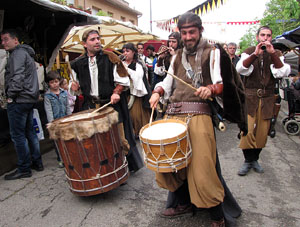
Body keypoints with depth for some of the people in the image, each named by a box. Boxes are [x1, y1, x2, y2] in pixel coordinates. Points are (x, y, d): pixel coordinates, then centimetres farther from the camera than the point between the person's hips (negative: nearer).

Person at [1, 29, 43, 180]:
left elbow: (17, 77, -20)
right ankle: (37, 163, 22)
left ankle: (24, 169, 1)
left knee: (18, 135, -5)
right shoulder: (26, 53, 22)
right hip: (30, 99, 10)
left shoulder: (18, 53, -9)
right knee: (29, 132, 15)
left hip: (19, 100, -10)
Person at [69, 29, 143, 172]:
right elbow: (74, 82, 19)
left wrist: (116, 92, -16)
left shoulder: (110, 57, -2)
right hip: (90, 106, 3)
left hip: (111, 104, -2)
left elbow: (123, 80, 0)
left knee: (119, 138, 2)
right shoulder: (78, 63, 6)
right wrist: (74, 86, -3)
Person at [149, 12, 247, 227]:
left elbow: (220, 84, -8)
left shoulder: (212, 53, 3)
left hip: (198, 114, -6)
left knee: (201, 167, -8)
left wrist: (210, 88, -31)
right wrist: (158, 92, -1)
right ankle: (184, 203, 32)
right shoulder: (178, 56, 20)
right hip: (173, 113, 6)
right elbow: (168, 80, 20)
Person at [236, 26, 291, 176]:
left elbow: (282, 73, -9)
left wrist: (273, 54, -19)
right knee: (247, 131, -11)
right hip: (249, 97, -2)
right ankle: (248, 161, 8)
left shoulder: (276, 54, 9)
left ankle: (255, 159, 24)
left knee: (262, 132, 5)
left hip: (267, 98, 2)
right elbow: (240, 69, -13)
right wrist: (255, 54, -25)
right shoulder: (249, 52, 6)